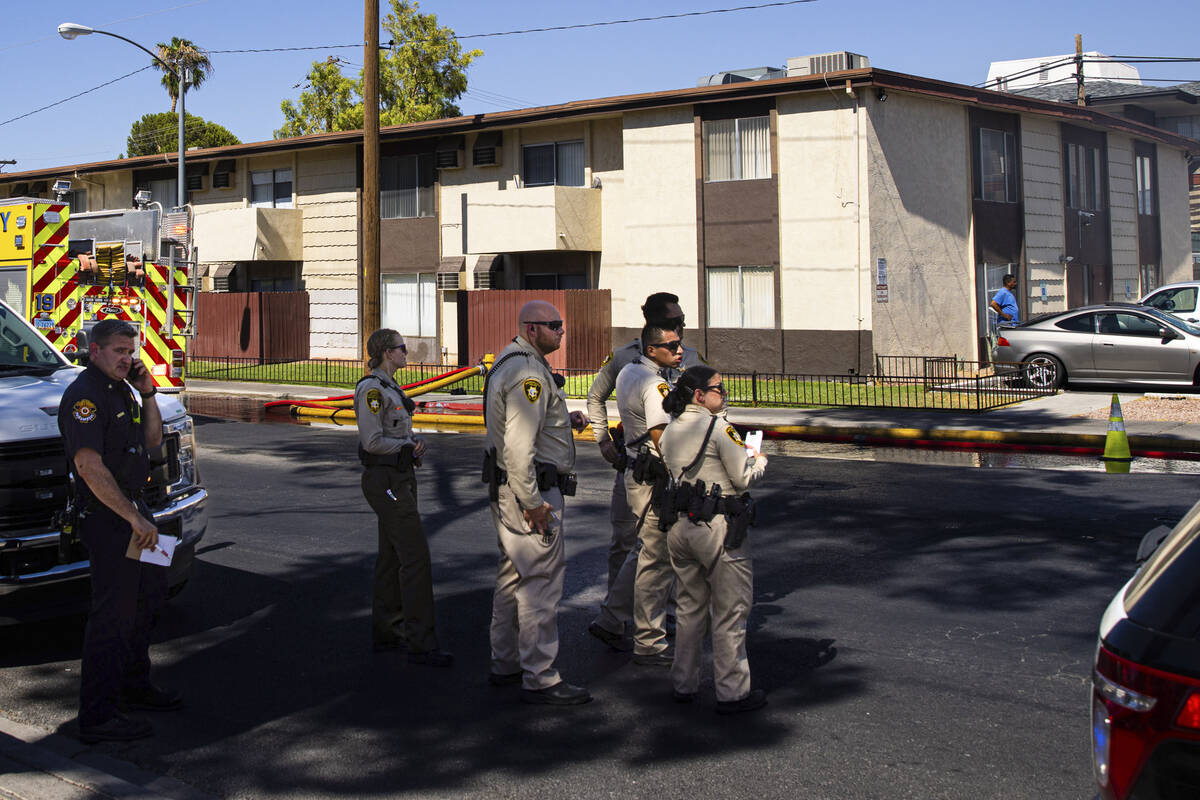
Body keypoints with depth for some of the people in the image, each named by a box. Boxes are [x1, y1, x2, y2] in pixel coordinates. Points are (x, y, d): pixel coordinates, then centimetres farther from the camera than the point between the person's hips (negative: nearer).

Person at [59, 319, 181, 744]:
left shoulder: (121, 390, 12)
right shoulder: (85, 395, -18)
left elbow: (152, 438, 19)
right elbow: (89, 466, -26)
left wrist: (147, 393, 4)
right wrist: (134, 518, -27)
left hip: (132, 508, 10)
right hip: (105, 517, -10)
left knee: (150, 593, 20)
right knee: (113, 613, -7)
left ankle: (134, 685, 36)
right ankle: (98, 716, -1)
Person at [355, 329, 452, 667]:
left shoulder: (389, 386, 14)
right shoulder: (371, 389, -16)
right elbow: (372, 441, -21)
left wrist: (414, 447, 2)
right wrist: (409, 445, -7)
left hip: (400, 478, 10)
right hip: (385, 482, -10)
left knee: (392, 556, 13)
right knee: (416, 556, -10)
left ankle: (386, 633, 21)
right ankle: (421, 644, -7)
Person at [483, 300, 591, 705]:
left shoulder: (512, 363, 15)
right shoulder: (528, 372, -19)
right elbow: (519, 445, -26)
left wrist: (564, 420, 11)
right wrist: (533, 503, -24)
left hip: (506, 489, 11)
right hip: (530, 489, -11)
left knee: (514, 575, 19)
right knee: (541, 580, -7)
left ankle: (505, 664, 30)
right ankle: (539, 679, -2)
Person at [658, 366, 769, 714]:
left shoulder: (669, 431, 9)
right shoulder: (718, 427, -13)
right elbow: (744, 477, -13)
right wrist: (759, 460, 9)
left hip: (679, 526, 7)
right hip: (717, 527, -7)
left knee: (691, 607, 18)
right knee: (731, 611, 2)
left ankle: (683, 684, 24)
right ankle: (732, 692, 7)